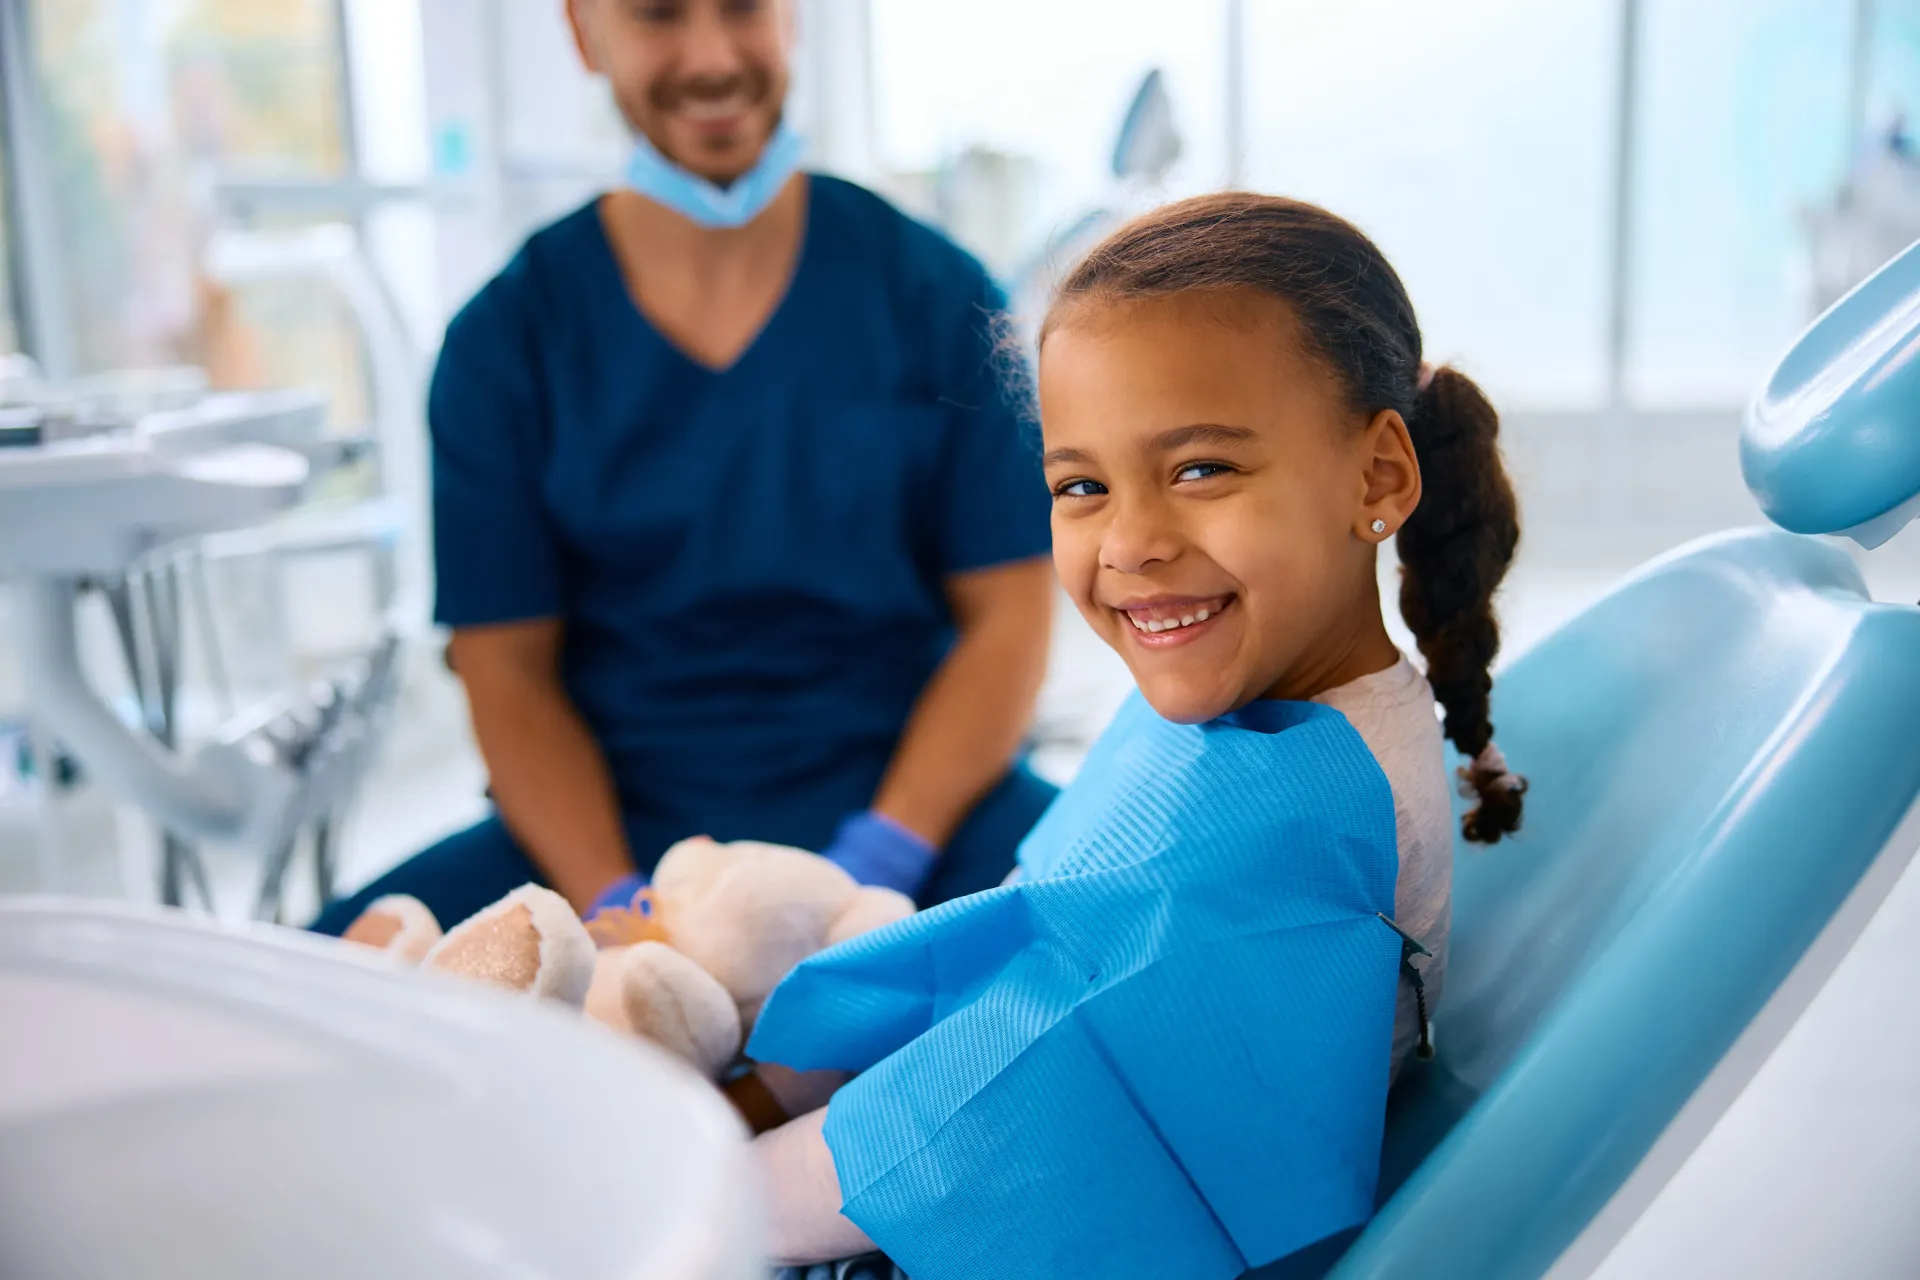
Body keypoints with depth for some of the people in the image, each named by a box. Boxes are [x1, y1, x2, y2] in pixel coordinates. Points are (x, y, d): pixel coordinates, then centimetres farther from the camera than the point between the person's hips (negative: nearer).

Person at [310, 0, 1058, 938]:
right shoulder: (505, 338, 3)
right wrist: (618, 905, -15)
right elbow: (507, 672, 1)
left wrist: (876, 867, -14)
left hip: (907, 794, 0)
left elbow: (1009, 621, -1)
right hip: (618, 823, 1)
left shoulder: (934, 293, 2)